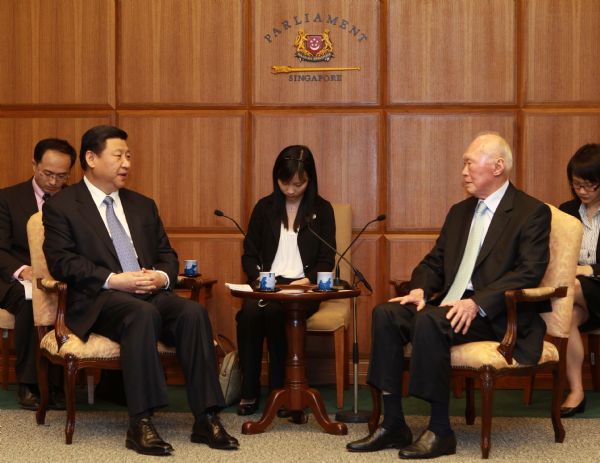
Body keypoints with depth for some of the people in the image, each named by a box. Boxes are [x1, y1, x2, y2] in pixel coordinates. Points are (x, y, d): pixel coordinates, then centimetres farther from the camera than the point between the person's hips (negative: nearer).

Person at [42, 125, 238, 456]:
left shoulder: (142, 205, 24)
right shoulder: (61, 207, 6)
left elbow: (167, 254, 22)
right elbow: (61, 261, -6)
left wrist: (163, 276, -3)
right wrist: (113, 280, -17)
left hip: (152, 293, 5)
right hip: (99, 300, -5)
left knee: (193, 312, -27)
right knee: (144, 314, -37)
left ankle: (206, 420, -27)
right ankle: (140, 424, -36)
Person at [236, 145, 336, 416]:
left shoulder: (322, 210, 9)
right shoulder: (265, 208, 13)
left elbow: (326, 260, 4)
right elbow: (249, 254, 12)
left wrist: (308, 280, -16)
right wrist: (259, 277, -10)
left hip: (303, 287, -2)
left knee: (275, 312, -35)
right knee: (249, 313, -32)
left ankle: (279, 389, -21)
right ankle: (249, 392, -20)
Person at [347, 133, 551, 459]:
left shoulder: (532, 213, -4)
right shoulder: (460, 211, 20)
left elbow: (529, 272, -15)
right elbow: (434, 261, 19)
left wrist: (477, 303, -26)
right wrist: (420, 290, -4)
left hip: (495, 314, -7)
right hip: (451, 304, 7)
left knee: (428, 321, -32)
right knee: (386, 314, -16)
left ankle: (440, 431, -23)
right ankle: (393, 425, -13)